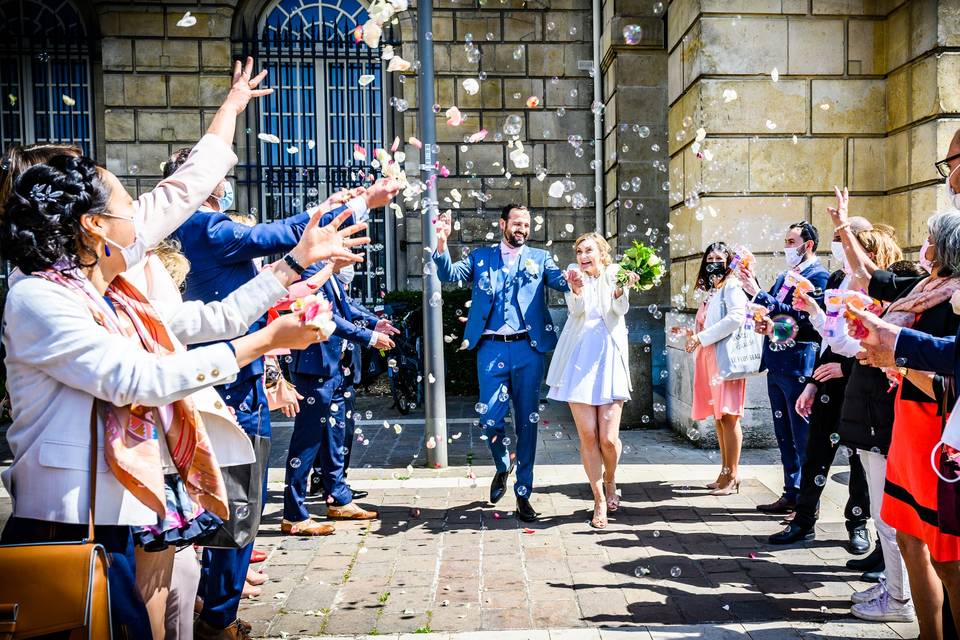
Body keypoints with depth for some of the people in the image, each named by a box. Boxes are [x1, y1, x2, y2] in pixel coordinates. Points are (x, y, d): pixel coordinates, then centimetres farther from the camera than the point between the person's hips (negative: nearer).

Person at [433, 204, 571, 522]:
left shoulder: (539, 258, 11)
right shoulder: (480, 257, 12)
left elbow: (564, 282, -4)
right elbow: (449, 274, -1)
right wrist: (442, 244, -18)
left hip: (528, 347, 0)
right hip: (491, 348, 0)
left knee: (527, 421, 4)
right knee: (490, 417, -2)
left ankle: (523, 493, 16)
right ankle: (503, 466, 30)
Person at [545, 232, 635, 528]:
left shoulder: (615, 273, 5)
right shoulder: (574, 272, 7)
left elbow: (621, 309, -11)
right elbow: (576, 309, -9)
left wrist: (620, 290, -32)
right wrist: (577, 290, -30)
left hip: (609, 359, -1)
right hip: (579, 358, 1)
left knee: (608, 437, -5)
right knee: (587, 435, -2)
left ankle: (610, 478, 28)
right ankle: (599, 500, 13)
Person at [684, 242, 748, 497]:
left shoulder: (731, 285, -4)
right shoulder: (712, 290, 21)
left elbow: (736, 317, -20)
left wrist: (702, 337, -19)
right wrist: (692, 334, 6)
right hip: (710, 357, 8)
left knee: (728, 416, -7)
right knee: (718, 416, 9)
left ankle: (732, 476, -3)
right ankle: (725, 473, 15)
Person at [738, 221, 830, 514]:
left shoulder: (818, 276, -9)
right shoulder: (783, 277, 17)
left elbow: (799, 315, -20)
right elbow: (769, 312, 13)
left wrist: (758, 294, -21)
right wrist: (752, 286, -2)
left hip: (799, 366, -8)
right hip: (776, 365, 9)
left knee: (803, 437, -1)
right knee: (785, 435, 15)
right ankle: (792, 494, 25)